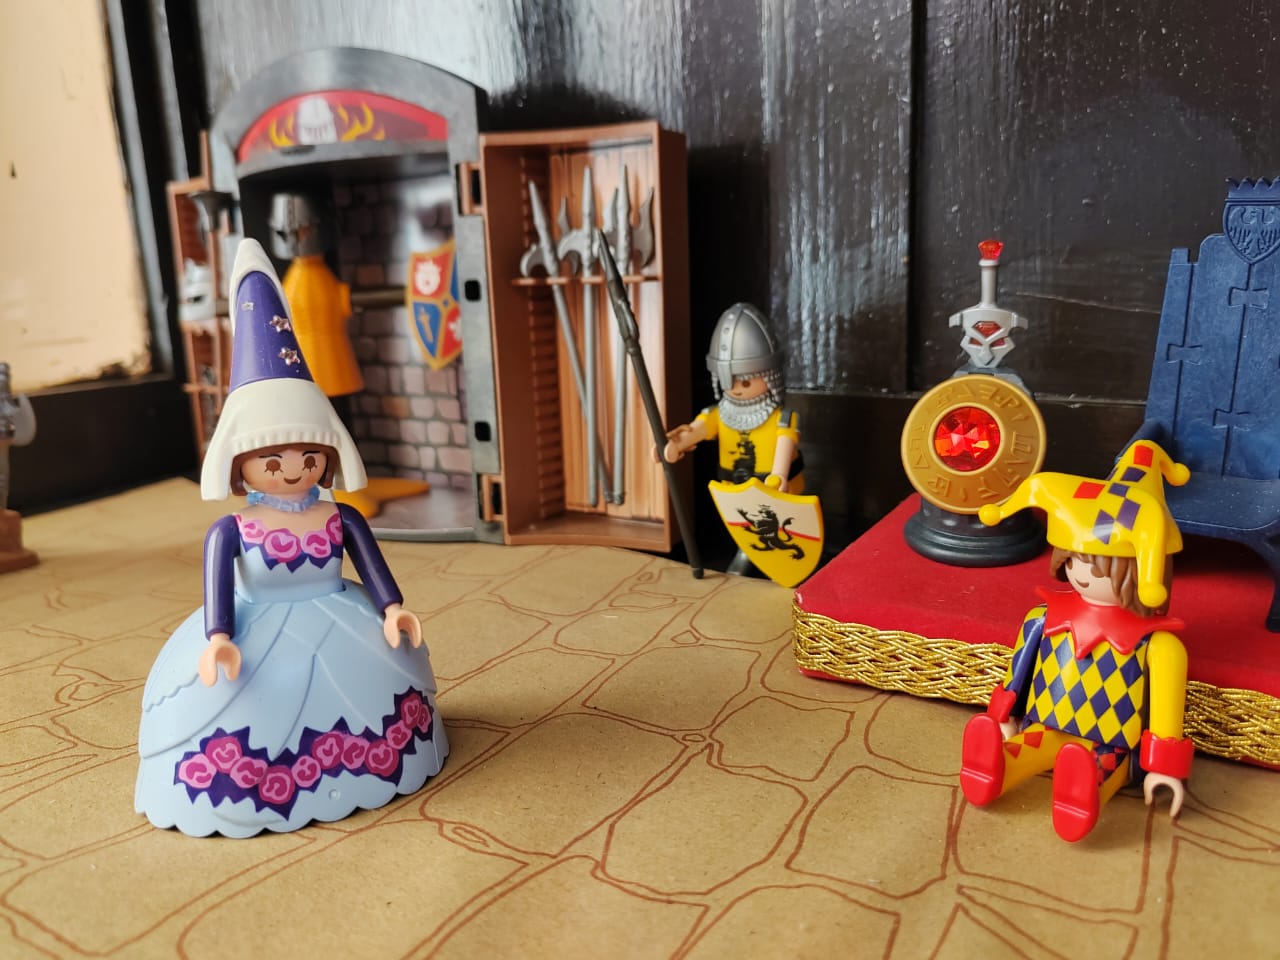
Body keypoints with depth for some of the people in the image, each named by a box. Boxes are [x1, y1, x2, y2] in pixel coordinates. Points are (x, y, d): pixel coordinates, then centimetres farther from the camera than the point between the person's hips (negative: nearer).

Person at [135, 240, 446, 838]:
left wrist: (392, 609, -16)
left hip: (338, 632, 3)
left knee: (369, 680, 0)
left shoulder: (340, 518, -3)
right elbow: (218, 584, -14)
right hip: (259, 640, -2)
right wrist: (218, 638, -27)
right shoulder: (231, 531, -9)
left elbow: (371, 563, -3)